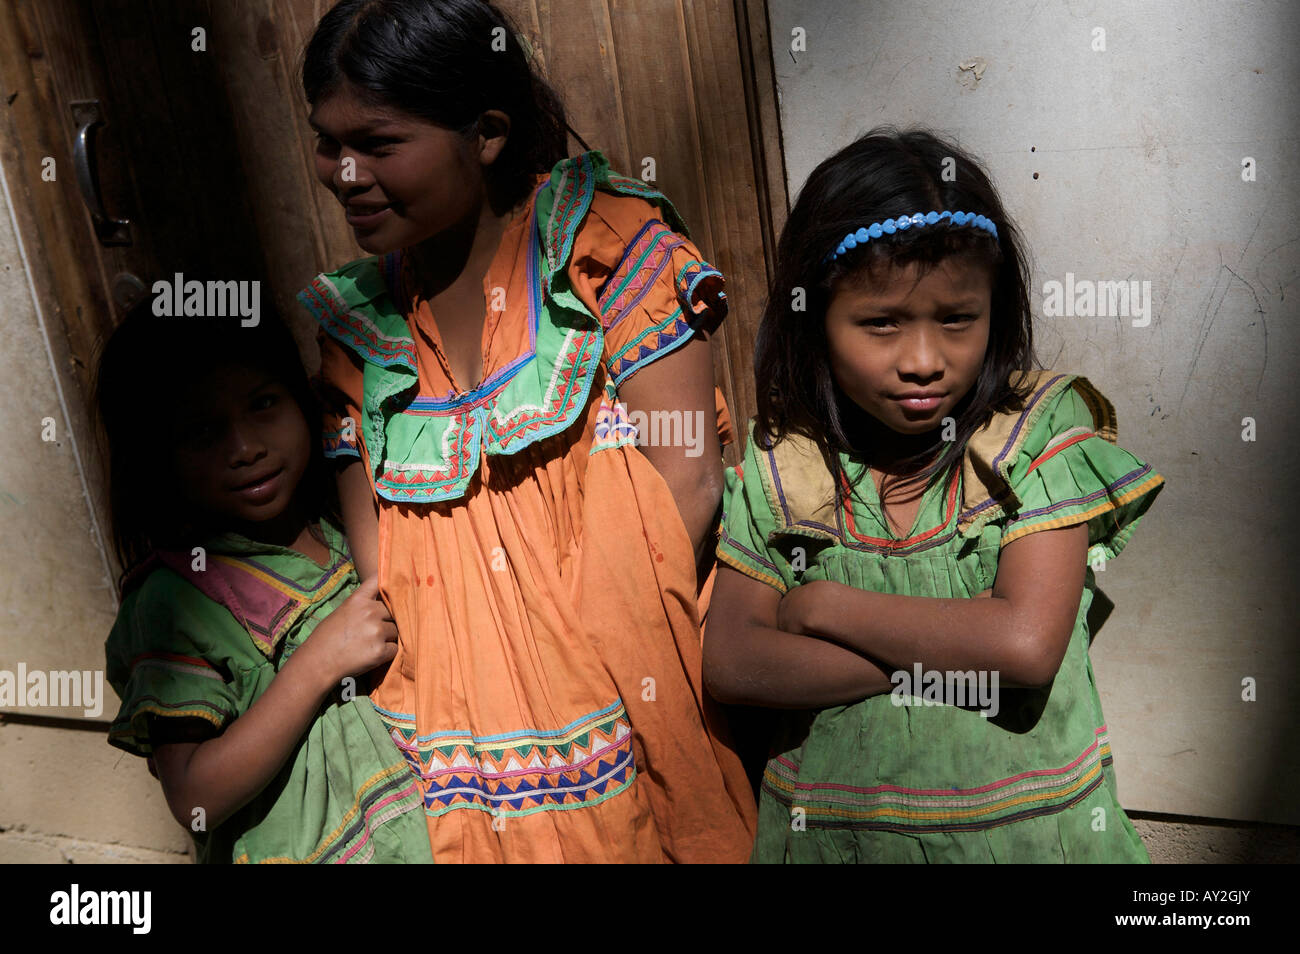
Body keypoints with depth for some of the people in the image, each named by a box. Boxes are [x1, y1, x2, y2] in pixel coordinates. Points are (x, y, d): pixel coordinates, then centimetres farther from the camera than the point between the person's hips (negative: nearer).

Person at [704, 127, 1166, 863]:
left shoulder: (1043, 431, -12)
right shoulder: (779, 461, -7)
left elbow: (1027, 642, -23)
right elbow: (731, 663, -14)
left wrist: (824, 606, -16)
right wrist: (952, 648, -19)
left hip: (1019, 823, -1)